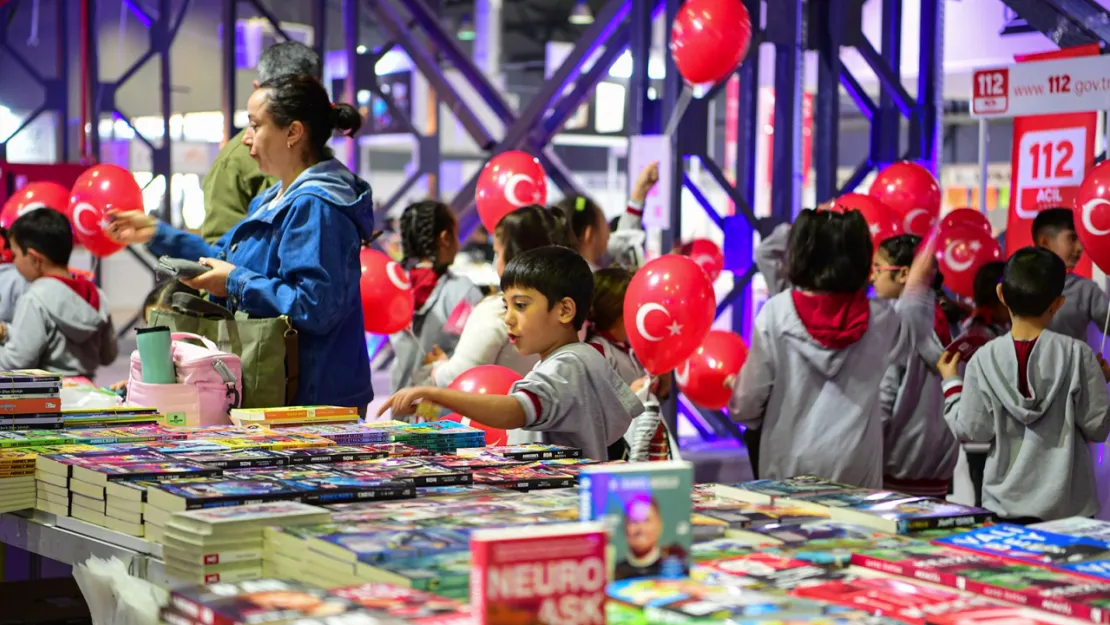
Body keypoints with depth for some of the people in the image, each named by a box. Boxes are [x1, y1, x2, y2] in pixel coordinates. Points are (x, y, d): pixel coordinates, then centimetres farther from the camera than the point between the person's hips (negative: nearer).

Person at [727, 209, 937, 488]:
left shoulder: (777, 313, -6)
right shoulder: (879, 319, -1)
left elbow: (749, 403, -3)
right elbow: (916, 325, 24)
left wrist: (734, 386, 19)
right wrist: (919, 282, 39)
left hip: (789, 464, -1)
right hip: (855, 468, 1)